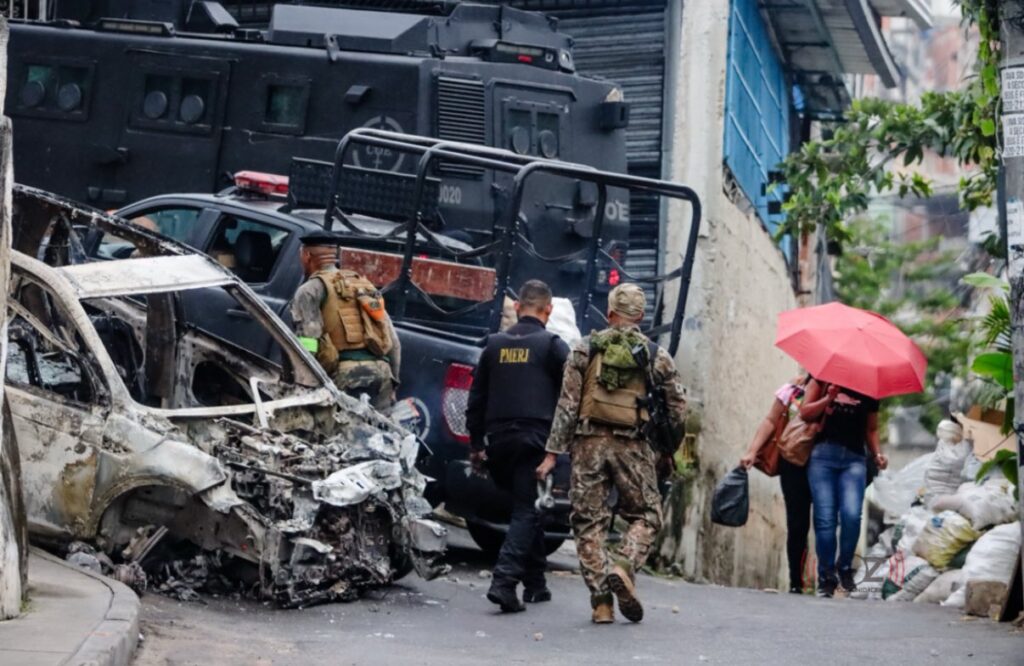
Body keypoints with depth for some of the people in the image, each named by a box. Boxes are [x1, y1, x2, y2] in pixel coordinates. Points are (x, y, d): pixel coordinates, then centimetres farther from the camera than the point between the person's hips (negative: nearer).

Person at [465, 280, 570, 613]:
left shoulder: (495, 344, 11)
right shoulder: (552, 345, -3)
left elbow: (477, 398, 14)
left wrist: (476, 443, 19)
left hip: (499, 439, 5)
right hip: (535, 438, -5)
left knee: (528, 509, 18)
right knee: (526, 510, -5)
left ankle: (535, 583, 23)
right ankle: (504, 579, -21)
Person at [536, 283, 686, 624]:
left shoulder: (585, 348, 4)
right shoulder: (657, 356, 5)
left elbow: (567, 403, -1)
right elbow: (677, 408, 7)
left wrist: (553, 452, 0)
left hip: (589, 442, 0)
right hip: (633, 447, 0)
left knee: (589, 522, 5)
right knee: (645, 516, 12)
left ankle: (601, 601, 0)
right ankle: (624, 568, -14)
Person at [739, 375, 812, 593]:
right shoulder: (792, 390, 7)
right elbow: (771, 421, 8)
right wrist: (752, 451, 1)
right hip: (794, 465, 1)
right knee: (797, 524, 2)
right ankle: (796, 582, 8)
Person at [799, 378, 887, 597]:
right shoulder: (822, 381, 11)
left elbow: (871, 429, 22)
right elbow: (805, 413, 5)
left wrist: (877, 453, 6)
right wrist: (828, 398, -8)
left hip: (854, 458, 1)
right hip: (823, 454, -1)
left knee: (852, 515, -18)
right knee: (825, 518, -9)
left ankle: (845, 568, 3)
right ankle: (826, 577, 1)